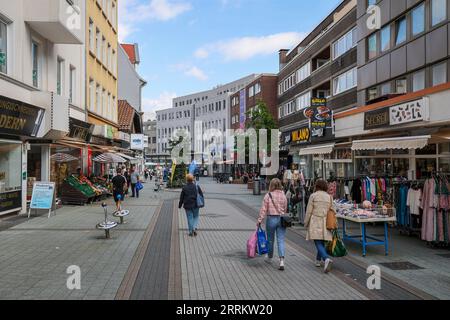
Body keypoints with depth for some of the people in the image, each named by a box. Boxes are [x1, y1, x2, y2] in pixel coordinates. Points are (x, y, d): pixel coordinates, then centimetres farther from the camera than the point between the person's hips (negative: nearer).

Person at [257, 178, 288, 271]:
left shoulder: (268, 195, -9)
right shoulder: (283, 196, 2)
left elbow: (263, 209, -9)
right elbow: (285, 209, 8)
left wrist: (260, 220, -4)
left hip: (271, 219, -2)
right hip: (281, 219, 2)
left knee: (270, 239, 15)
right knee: (281, 240, 2)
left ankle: (269, 257, 33)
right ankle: (281, 260, -11)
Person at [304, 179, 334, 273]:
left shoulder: (313, 196, -4)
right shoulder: (329, 197, 6)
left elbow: (309, 211, -4)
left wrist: (306, 223, 5)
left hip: (315, 222, -4)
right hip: (325, 223, 4)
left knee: (318, 243, -6)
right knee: (322, 242, 17)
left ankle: (326, 259, -26)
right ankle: (318, 260, 28)